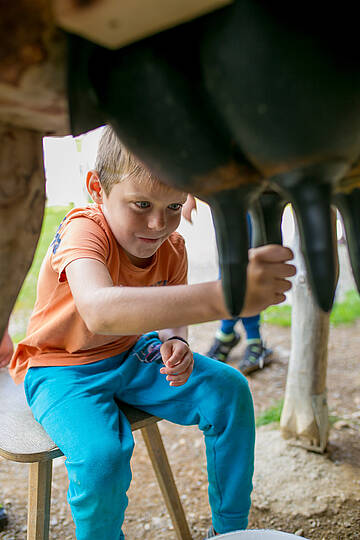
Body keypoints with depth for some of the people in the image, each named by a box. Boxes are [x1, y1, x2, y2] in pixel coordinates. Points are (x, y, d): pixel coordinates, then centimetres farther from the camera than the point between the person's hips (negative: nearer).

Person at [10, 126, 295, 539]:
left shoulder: (171, 247, -9)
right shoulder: (84, 231, -30)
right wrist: (220, 296, -63)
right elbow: (99, 312, -52)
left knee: (229, 390, -9)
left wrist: (173, 342, -20)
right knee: (101, 453, -31)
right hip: (61, 368, -5)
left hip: (130, 356, 5)